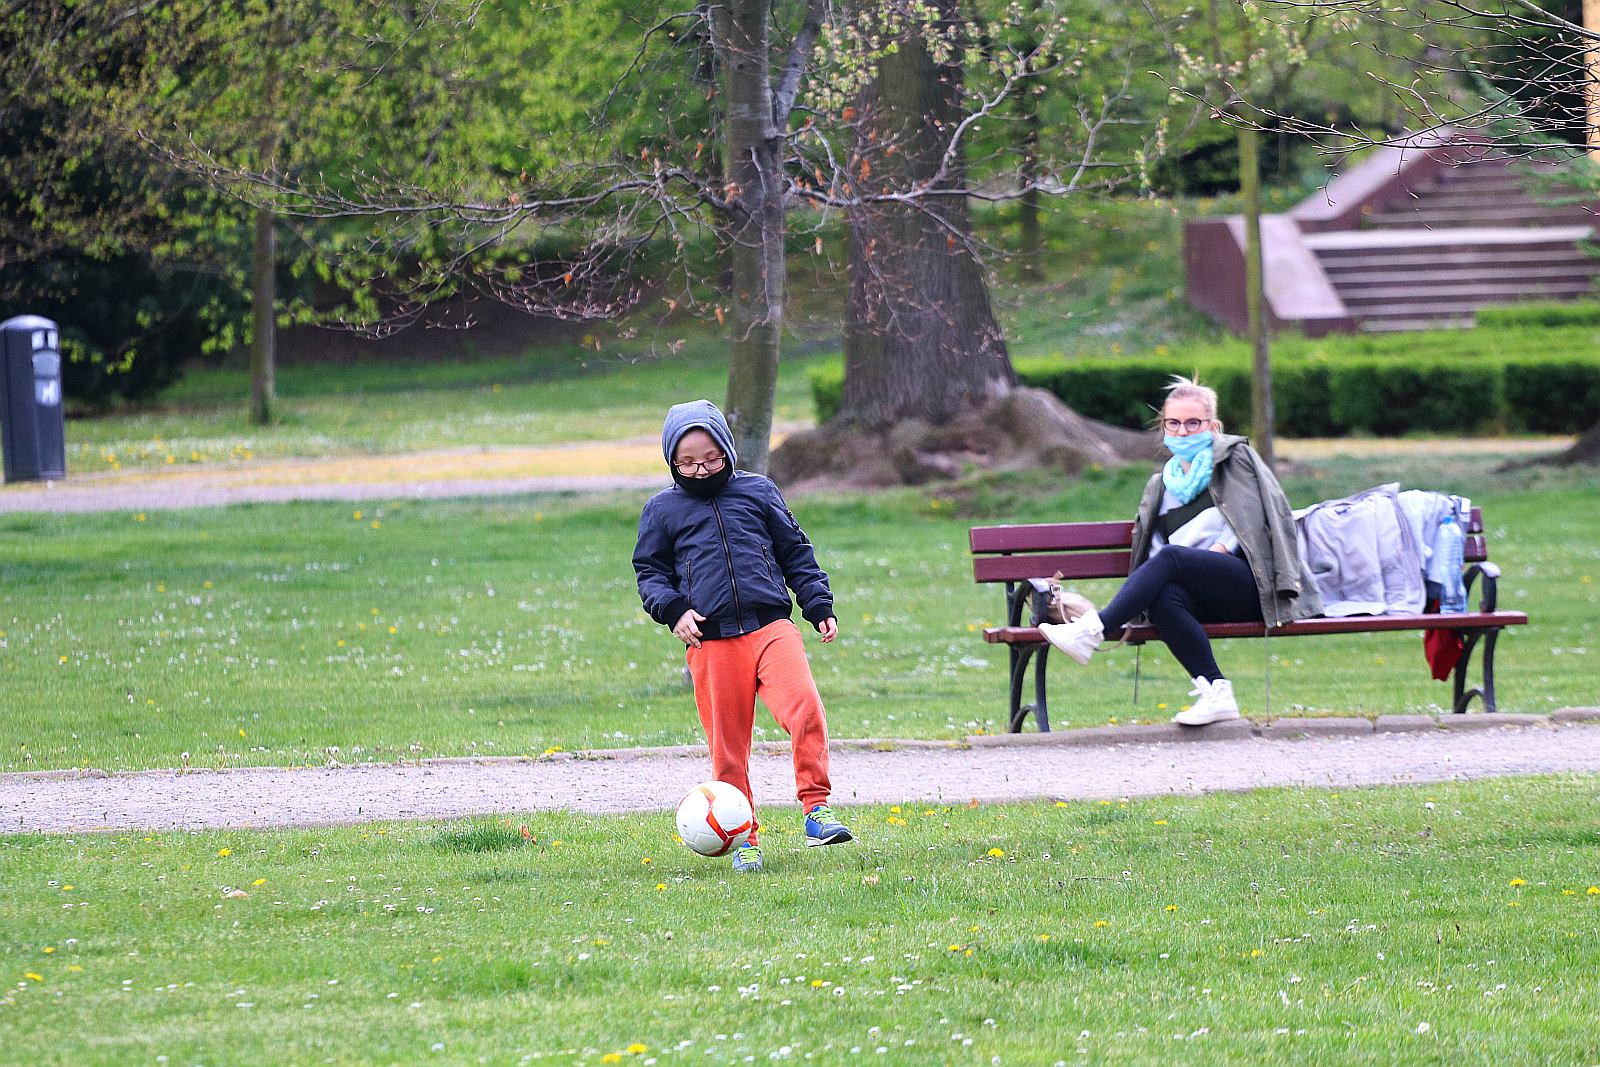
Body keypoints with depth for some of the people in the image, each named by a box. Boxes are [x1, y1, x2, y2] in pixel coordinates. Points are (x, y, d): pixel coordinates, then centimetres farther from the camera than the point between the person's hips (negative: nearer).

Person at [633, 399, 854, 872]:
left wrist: (819, 607, 11)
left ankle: (816, 807, -14)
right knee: (728, 744, 1)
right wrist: (673, 609, -4)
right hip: (711, 642, 0)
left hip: (771, 627, 0)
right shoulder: (662, 509, 10)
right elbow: (650, 570, 14)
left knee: (804, 709, -23)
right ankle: (743, 838, 13)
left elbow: (796, 552, 18)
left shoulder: (758, 492, 12)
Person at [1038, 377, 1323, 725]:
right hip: (1205, 601, 4)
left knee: (1170, 557, -30)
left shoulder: (1234, 456, 14)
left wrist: (1223, 547, -9)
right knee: (1163, 597, -33)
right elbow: (1153, 548, 22)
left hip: (1249, 586, -4)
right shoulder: (1162, 484, 26)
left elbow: (1263, 514, 5)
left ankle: (1093, 631, -43)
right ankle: (1216, 692, -40)